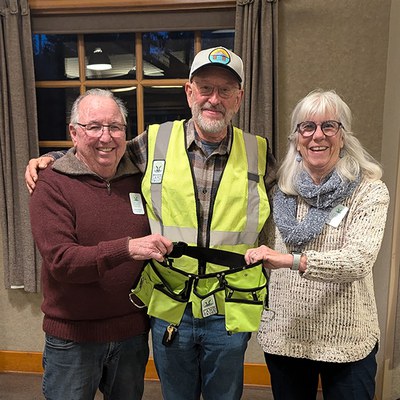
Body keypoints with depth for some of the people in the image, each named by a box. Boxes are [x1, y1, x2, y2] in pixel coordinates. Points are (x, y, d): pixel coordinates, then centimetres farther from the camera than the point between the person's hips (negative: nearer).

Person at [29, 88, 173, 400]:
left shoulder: (140, 179, 1)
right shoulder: (53, 185, -11)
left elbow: (161, 243, 10)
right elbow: (59, 261, -21)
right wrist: (127, 248, -33)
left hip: (132, 332, 4)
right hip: (72, 337, -3)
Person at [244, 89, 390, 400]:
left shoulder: (369, 191, -9)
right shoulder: (281, 190, 1)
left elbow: (360, 259, -24)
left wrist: (291, 260, -35)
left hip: (346, 340, -3)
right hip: (284, 335, 3)